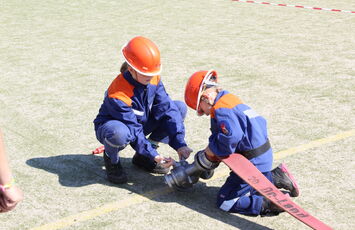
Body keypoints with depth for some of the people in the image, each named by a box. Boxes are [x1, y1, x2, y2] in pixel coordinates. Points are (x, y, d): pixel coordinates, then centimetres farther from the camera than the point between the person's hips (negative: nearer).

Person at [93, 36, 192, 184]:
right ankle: (111, 159, -5)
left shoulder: (153, 79, -14)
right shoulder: (118, 94, -32)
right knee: (119, 133, -47)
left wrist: (180, 144, -27)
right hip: (110, 126, -7)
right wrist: (154, 155, -36)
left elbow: (166, 108, -18)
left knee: (180, 107, -11)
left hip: (141, 123, 7)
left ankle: (142, 157, -1)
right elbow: (134, 130, -30)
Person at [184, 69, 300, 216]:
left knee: (225, 202, -5)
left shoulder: (221, 109, -17)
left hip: (253, 162, -10)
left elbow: (231, 136, -32)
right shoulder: (231, 99, 14)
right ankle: (275, 177, 14)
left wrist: (212, 149, -13)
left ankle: (275, 203, -12)